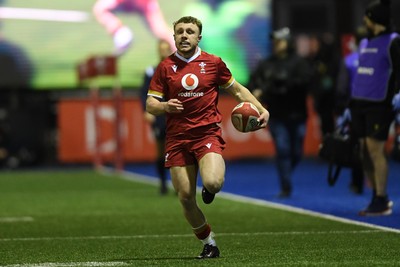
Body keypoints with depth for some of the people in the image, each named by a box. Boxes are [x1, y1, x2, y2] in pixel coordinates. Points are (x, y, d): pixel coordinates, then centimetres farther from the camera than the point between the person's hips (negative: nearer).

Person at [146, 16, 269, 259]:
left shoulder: (213, 63, 5)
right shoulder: (165, 67, 6)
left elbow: (238, 90, 16)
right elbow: (150, 104, 7)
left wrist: (261, 109, 3)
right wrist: (165, 106, -16)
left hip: (208, 134, -2)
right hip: (177, 140, 2)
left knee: (213, 183, -26)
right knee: (186, 198, -2)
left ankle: (209, 189, 13)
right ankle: (209, 244, 18)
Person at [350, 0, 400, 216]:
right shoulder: (364, 43, 19)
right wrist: (351, 104, 21)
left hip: (379, 104, -8)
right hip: (360, 102, 8)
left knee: (375, 149, -9)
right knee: (365, 151, 7)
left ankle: (381, 202, -4)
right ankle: (378, 198, 16)